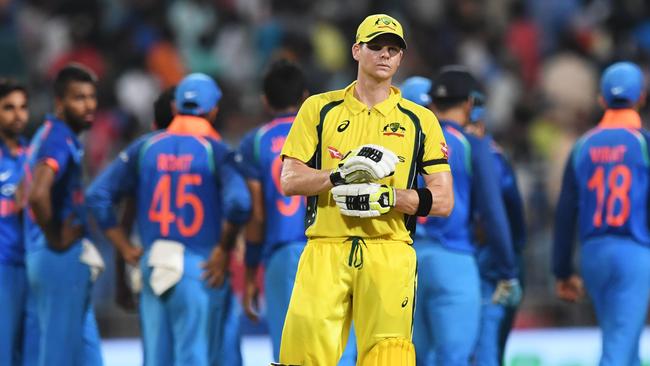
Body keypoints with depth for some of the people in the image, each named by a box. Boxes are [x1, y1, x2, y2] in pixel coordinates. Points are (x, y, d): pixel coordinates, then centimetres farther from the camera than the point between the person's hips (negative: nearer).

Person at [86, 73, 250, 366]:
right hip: (200, 269, -4)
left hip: (153, 265, 4)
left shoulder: (145, 147, 7)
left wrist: (125, 248, 8)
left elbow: (98, 196, 5)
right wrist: (223, 251, -8)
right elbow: (238, 202, -21)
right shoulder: (214, 150, -5)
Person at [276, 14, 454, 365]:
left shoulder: (420, 121, 12)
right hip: (326, 248, 0)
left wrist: (387, 198, -10)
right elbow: (289, 180, 4)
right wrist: (343, 174, -12)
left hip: (389, 254, 0)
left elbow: (443, 200, 6)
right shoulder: (319, 109, 13)